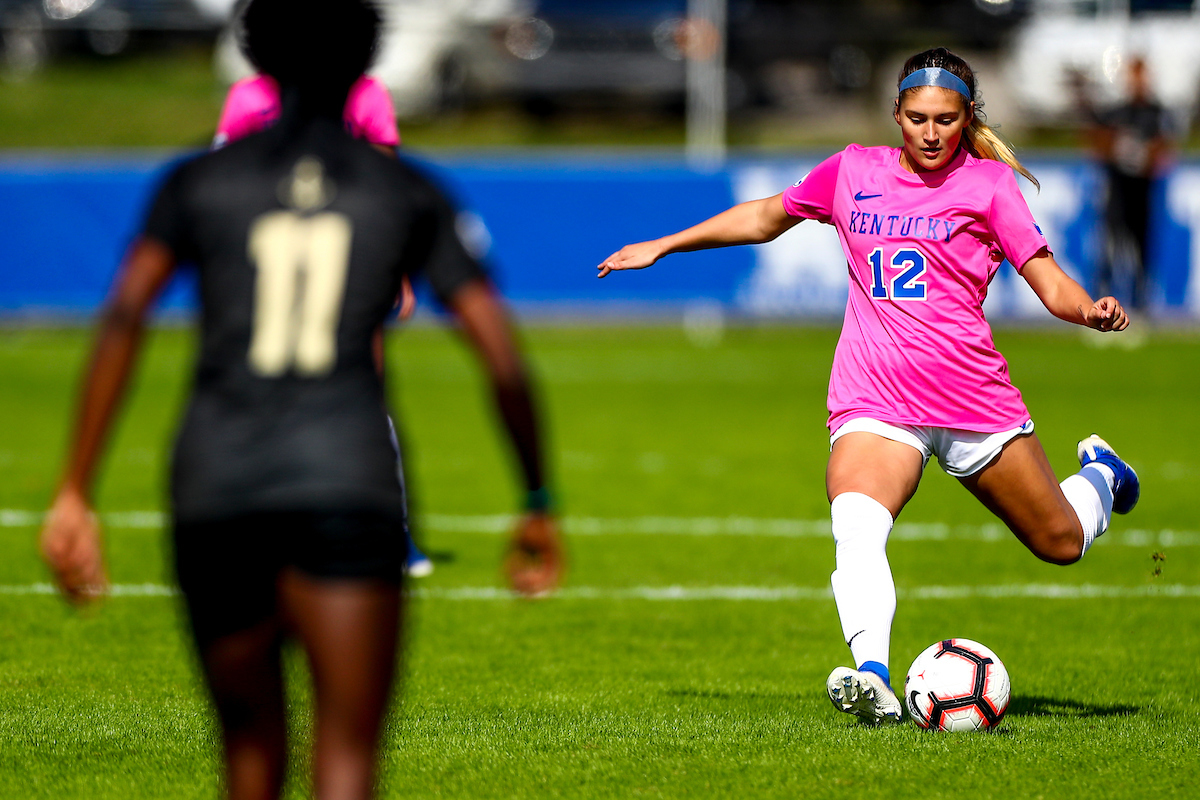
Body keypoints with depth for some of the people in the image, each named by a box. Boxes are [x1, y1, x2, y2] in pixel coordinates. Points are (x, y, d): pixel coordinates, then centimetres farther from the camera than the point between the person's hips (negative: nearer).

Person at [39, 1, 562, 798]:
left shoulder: (199, 182, 12)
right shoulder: (409, 193, 11)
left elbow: (123, 320, -2)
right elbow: (503, 357, 6)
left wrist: (74, 494, -2)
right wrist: (539, 505, 17)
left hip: (214, 491, 2)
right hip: (347, 487, -2)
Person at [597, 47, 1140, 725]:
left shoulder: (988, 183, 2)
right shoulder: (853, 172, 9)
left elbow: (1052, 285, -3)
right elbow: (766, 218, 25)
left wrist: (1094, 311, -25)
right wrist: (662, 246, 27)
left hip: (975, 399, 0)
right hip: (875, 402, 0)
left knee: (1062, 543, 14)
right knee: (856, 528, -31)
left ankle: (1099, 475, 48)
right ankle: (874, 679, -45)